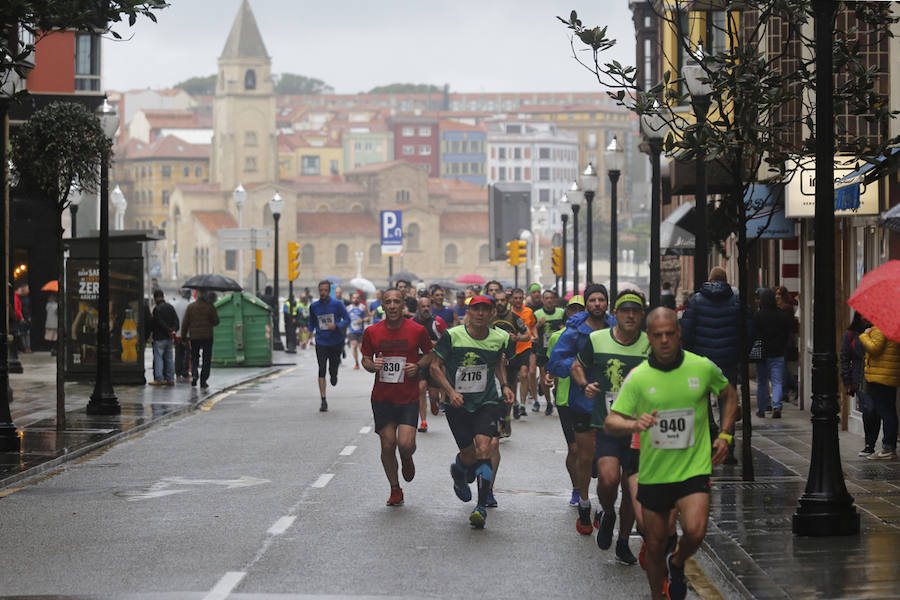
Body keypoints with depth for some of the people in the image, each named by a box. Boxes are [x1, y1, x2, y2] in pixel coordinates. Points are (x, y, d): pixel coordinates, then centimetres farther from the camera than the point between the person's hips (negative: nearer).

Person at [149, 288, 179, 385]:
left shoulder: (157, 309, -12)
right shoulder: (170, 307, 10)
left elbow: (160, 323, -16)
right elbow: (176, 320, 6)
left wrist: (169, 331, -9)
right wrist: (173, 330, -5)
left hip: (159, 338, -7)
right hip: (169, 338, 7)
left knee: (158, 358, -4)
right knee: (169, 358, 11)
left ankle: (159, 379, -9)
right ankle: (170, 379, 12)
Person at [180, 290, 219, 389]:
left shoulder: (191, 307, 0)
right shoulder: (210, 307, -5)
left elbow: (185, 323, 1)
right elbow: (216, 321, -3)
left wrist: (183, 336, 8)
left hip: (194, 336, 1)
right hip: (207, 336, -1)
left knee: (194, 357, 14)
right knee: (207, 359, 6)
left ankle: (194, 373, -12)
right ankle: (203, 381, 4)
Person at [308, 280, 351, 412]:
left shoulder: (337, 304, -6)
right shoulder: (314, 306, 3)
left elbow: (347, 319, -5)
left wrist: (336, 326, -22)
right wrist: (309, 334, 5)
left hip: (336, 341, -1)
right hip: (321, 342, 1)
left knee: (333, 369, 6)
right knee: (322, 370, -9)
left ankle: (334, 375, 47)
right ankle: (323, 401, -8)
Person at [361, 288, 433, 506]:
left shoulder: (417, 330, -4)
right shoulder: (372, 332, 0)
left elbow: (429, 355, 10)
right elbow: (365, 359, 12)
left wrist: (418, 366, -10)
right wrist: (372, 365, -11)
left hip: (409, 398, -2)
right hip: (382, 397, 2)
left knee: (405, 444, -13)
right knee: (388, 445, 1)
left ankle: (407, 459, 25)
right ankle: (395, 490, 20)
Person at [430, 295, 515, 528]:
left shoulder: (498, 338, -1)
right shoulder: (452, 336, -10)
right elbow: (435, 366, -4)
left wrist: (504, 386, 5)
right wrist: (450, 392, -17)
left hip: (486, 403, 1)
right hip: (458, 404, -1)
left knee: (483, 449, -18)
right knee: (469, 456, 2)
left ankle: (482, 506, -13)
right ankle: (458, 472, 42)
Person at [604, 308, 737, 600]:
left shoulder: (703, 367, -3)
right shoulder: (638, 377, -5)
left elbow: (730, 394, 17)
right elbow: (610, 422, -9)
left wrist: (724, 435, 8)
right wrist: (634, 424, -31)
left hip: (694, 468, -1)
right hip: (653, 473, 1)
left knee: (695, 532, -21)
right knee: (655, 546, 8)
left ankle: (678, 564, 12)